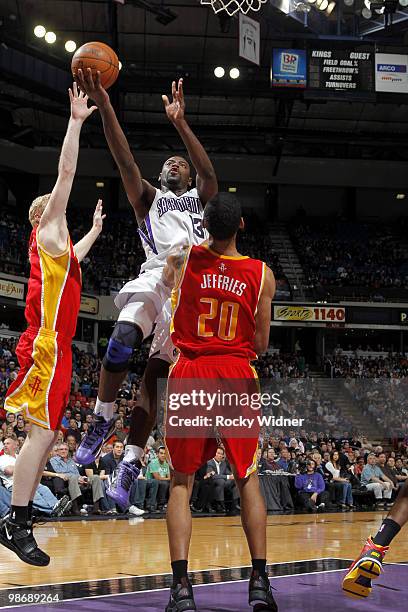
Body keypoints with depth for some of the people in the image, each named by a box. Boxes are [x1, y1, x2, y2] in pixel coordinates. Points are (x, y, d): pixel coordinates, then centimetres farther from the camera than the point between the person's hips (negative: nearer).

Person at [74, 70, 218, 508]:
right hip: (158, 273, 0)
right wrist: (103, 106, -6)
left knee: (156, 372, -5)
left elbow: (208, 171, 3)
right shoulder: (148, 197, 25)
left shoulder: (200, 199, 26)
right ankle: (102, 420, -10)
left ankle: (131, 464, -5)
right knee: (122, 340, -29)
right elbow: (125, 161, 8)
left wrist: (180, 122, -11)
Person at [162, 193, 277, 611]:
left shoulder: (183, 259, -1)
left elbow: (164, 283, 23)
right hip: (236, 376, 0)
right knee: (247, 478, 12)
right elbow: (261, 346, 4)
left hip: (189, 374, 0)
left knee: (182, 480, 7)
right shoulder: (261, 274, -1)